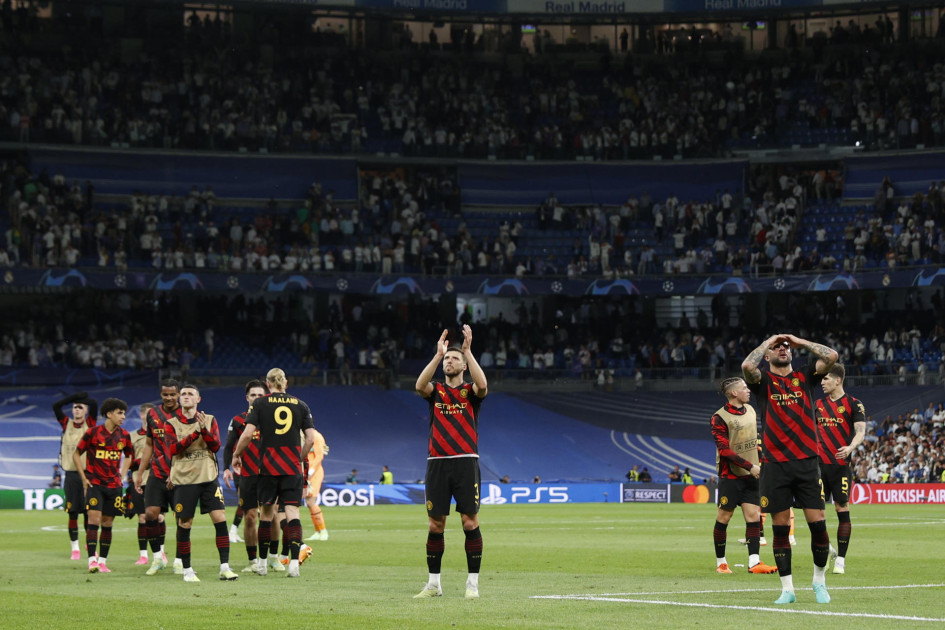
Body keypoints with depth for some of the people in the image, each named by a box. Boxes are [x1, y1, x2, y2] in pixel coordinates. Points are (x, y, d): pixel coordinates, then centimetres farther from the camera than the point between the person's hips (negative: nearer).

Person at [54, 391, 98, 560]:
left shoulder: (89, 424, 5)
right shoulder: (66, 424, 8)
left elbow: (94, 405, -9)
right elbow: (56, 406, -5)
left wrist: (83, 398, 4)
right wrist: (75, 397, -7)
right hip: (71, 473, 1)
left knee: (88, 512, 0)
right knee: (73, 513, 0)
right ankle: (75, 548, 5)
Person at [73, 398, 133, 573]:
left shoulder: (124, 436, 6)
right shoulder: (92, 432, -5)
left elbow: (128, 456, 25)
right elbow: (76, 454, 4)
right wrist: (84, 478, -1)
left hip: (114, 485, 4)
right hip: (94, 483, -4)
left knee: (107, 523, 5)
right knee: (94, 518, -14)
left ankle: (102, 561, 12)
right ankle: (92, 560, -15)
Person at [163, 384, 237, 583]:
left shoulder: (210, 420, 9)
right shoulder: (171, 424, 5)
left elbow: (216, 446, -2)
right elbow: (173, 449, -11)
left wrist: (204, 430, -17)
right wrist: (195, 433, -18)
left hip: (208, 477, 1)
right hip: (184, 480, -1)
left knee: (220, 519, -9)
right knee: (184, 525, 0)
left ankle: (225, 567, -6)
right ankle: (187, 570, 14)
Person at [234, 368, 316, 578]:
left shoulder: (259, 403, 0)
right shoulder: (300, 405, 5)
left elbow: (248, 434, -8)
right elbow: (311, 438, 1)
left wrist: (236, 455, 7)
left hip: (268, 466, 0)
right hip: (292, 468, 0)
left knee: (267, 511, 12)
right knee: (292, 511, -4)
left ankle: (262, 562, 19)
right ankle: (294, 561, -17)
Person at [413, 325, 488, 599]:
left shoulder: (470, 391, 6)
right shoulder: (436, 390, 11)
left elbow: (482, 385, -18)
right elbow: (420, 385, -13)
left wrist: (467, 350, -17)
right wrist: (438, 354, -17)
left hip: (465, 463, -2)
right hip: (437, 463, 2)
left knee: (470, 522, -6)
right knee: (435, 524, 2)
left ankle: (473, 583, 0)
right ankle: (433, 584, 10)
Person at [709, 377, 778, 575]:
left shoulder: (750, 410, 10)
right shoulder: (719, 417, -12)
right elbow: (724, 450, -18)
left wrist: (761, 462, 18)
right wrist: (750, 466, -21)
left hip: (751, 476, 6)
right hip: (730, 475, -6)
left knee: (753, 516, -3)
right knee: (723, 518, 0)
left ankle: (754, 562, -7)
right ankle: (720, 562, 12)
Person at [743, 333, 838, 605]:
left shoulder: (805, 376, 12)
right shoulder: (763, 380, 7)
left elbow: (831, 356, -3)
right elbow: (747, 366, -16)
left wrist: (799, 341, 6)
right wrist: (767, 342, -1)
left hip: (807, 462, 1)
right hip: (775, 464, -1)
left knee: (817, 523, -4)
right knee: (780, 527, 1)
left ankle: (819, 581, 15)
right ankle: (787, 589, 8)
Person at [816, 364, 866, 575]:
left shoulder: (854, 405, -3)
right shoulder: (819, 405, 12)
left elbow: (860, 431, -12)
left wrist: (850, 447, -30)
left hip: (841, 465, -4)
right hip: (819, 464, 4)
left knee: (842, 510, -4)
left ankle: (841, 559, 0)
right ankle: (826, 549, 18)